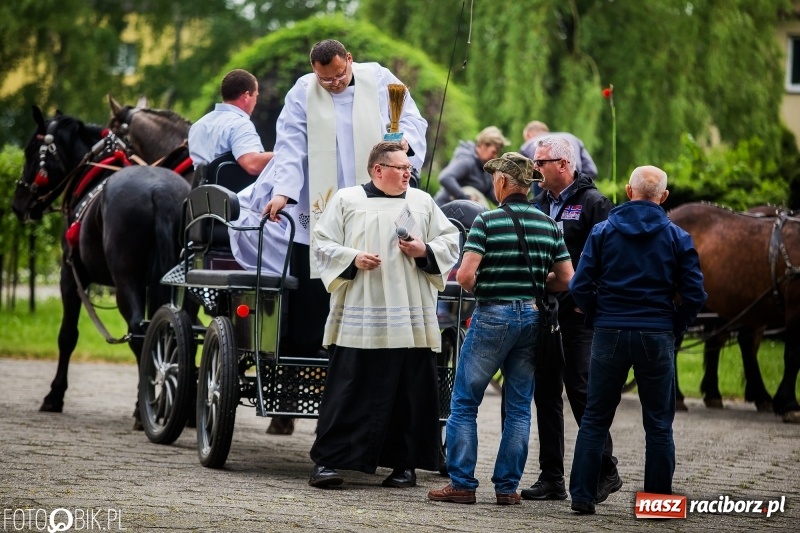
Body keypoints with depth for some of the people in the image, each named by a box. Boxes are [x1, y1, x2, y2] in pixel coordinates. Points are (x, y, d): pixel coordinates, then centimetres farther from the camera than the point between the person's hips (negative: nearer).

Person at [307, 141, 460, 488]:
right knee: (348, 391, -5)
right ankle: (326, 462, -2)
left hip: (411, 322, 3)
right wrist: (352, 259, -11)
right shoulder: (346, 200, 7)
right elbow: (323, 243, 5)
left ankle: (404, 464, 11)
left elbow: (450, 242, 14)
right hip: (359, 321, -2)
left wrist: (425, 251, -5)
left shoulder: (423, 202, 14)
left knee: (409, 392, 1)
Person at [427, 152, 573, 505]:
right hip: (531, 318, 5)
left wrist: (478, 288, 4)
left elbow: (465, 275, -17)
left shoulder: (487, 221, -10)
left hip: (492, 317, -5)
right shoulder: (548, 225, 5)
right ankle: (507, 486, 9)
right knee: (519, 407, 9)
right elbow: (566, 279, 6)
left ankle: (462, 483, 2)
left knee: (464, 403, 4)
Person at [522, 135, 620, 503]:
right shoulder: (539, 203, 14)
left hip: (578, 312, -7)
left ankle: (605, 471, 4)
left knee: (580, 390, -7)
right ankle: (551, 477, 11)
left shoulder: (592, 203, -6)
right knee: (546, 393, 6)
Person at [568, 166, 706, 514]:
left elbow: (580, 286, -4)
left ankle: (582, 496, 8)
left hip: (610, 334, 1)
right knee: (659, 425, 7)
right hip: (657, 337, -1)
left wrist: (597, 316, 11)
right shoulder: (677, 238, 0)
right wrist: (675, 326, 11)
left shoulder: (603, 231, 1)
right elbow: (694, 295, -4)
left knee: (595, 419, 10)